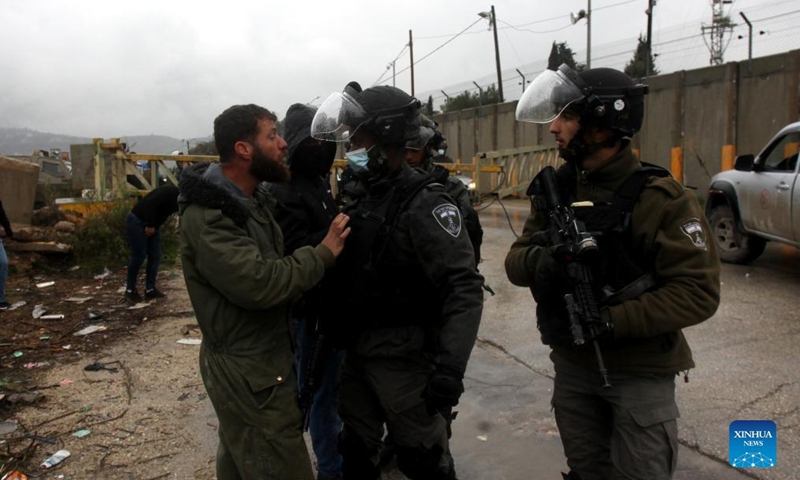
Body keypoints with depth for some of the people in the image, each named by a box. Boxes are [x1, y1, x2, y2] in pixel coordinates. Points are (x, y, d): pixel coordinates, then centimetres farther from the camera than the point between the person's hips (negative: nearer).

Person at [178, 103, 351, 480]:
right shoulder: (206, 217, -23)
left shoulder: (255, 199, 9)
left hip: (261, 358, 9)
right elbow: (260, 283, -31)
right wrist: (324, 253, -21)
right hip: (247, 371, -9)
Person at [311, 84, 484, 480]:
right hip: (358, 350, 8)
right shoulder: (364, 198, 7)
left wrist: (451, 366, -35)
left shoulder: (423, 203, -19)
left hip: (402, 354, -8)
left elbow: (464, 289, -26)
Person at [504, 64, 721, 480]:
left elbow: (698, 292, -20)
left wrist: (613, 321, -28)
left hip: (641, 373, -5)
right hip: (571, 365, 5)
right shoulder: (555, 191, 0)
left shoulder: (660, 199, -17)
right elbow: (516, 261, -1)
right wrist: (542, 261, -24)